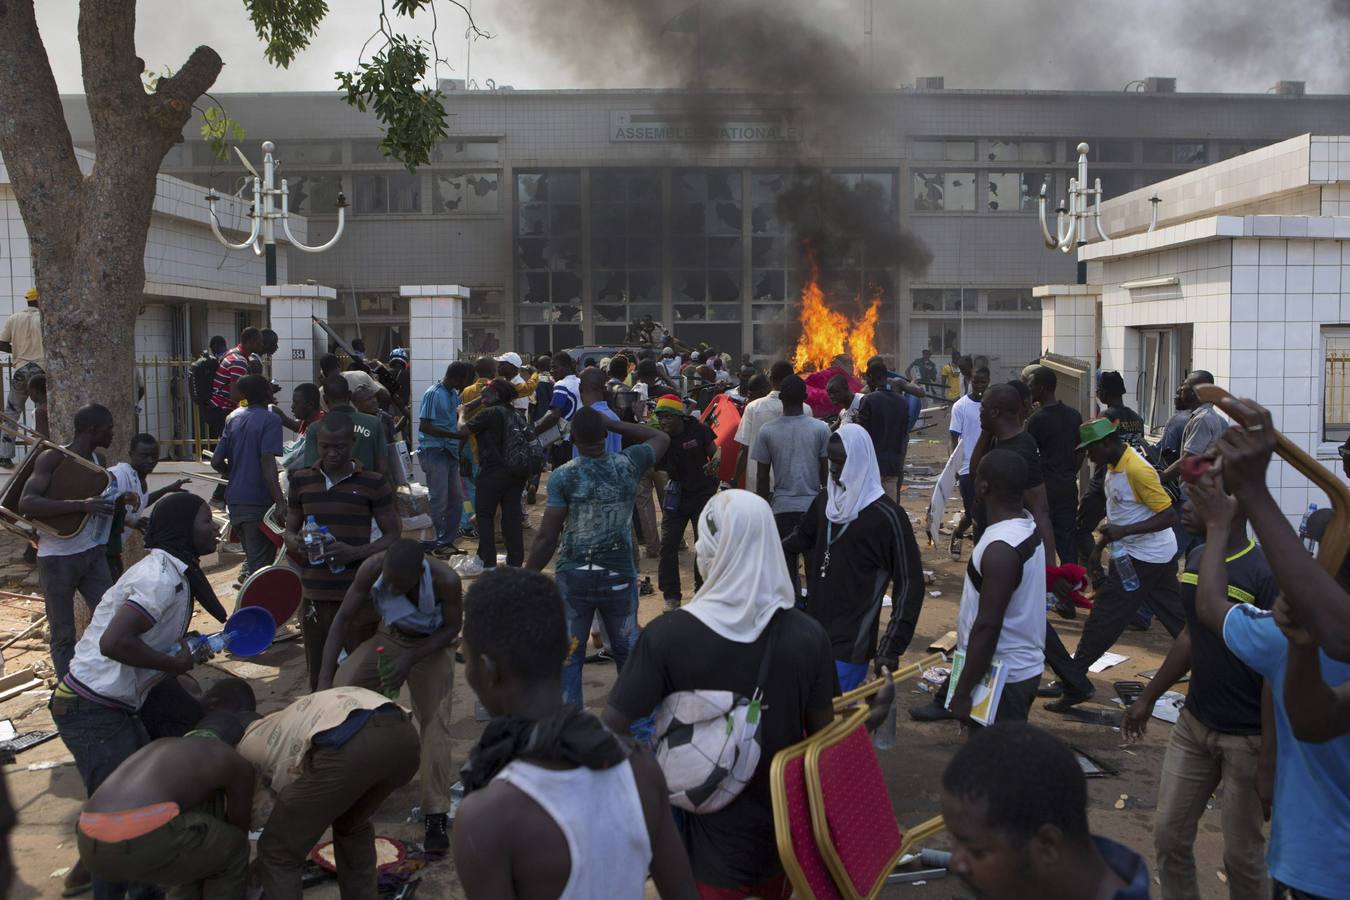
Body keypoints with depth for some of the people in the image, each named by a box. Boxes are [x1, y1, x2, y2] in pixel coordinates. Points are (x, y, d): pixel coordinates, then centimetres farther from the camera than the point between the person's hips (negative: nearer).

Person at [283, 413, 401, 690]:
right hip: (314, 594, 3)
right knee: (318, 676, 9)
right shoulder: (301, 481, 8)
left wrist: (355, 552, -19)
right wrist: (296, 543, -9)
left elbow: (392, 536, -1)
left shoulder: (374, 483, -3)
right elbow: (289, 531, 16)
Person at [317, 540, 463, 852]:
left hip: (432, 645, -3)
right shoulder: (372, 569, -27)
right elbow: (344, 619, -19)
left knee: (435, 719, -19)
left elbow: (451, 627, -17)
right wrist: (324, 679, -25)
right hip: (389, 638, 3)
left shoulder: (445, 580, -33)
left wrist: (410, 659, -30)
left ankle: (436, 815, -14)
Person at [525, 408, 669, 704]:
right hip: (620, 576, 2)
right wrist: (612, 423, 11)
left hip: (573, 577, -2)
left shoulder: (563, 477, -11)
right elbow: (662, 437, 17)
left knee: (568, 657, 8)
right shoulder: (629, 465, -4)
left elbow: (547, 539, -12)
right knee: (628, 652, 16)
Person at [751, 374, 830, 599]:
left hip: (782, 507, 0)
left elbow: (762, 477, 1)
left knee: (787, 565, 7)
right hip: (813, 505, 0)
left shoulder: (767, 431, -2)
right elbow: (826, 472, -1)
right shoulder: (820, 429, -4)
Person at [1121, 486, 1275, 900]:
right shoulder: (1195, 559, 3)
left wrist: (1269, 763, -19)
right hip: (1193, 723, 7)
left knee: (1242, 855, 6)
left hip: (1247, 737, -7)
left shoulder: (1266, 575, -21)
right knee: (1168, 835, 13)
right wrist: (1147, 698, 21)